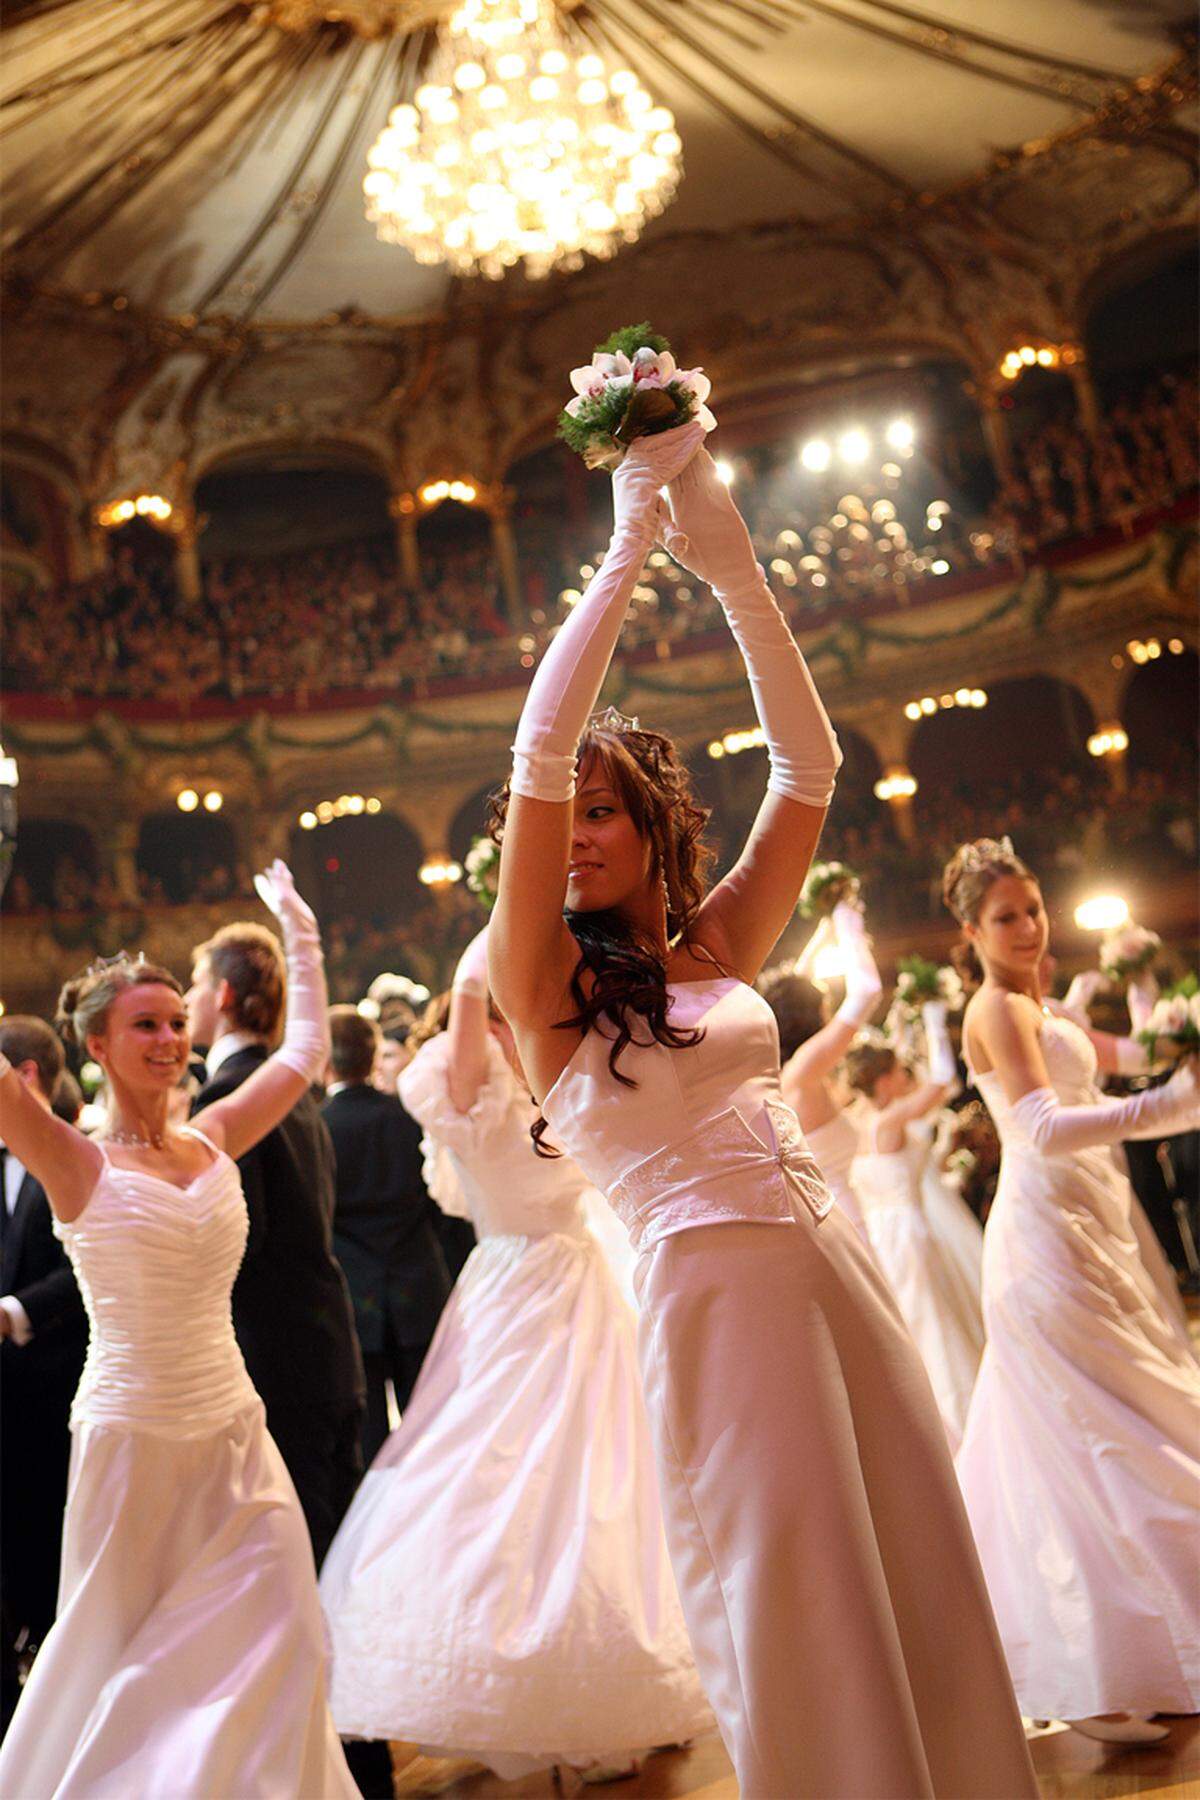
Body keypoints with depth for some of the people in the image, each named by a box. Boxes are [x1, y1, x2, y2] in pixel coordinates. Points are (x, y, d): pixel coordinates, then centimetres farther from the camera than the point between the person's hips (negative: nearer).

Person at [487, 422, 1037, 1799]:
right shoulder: (545, 985, -2)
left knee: (922, 1578, 11)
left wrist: (735, 571, 1)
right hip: (711, 1287, -5)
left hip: (839, 1268, 5)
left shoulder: (718, 949, 10)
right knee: (799, 1614, 1)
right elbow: (537, 753, -14)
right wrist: (629, 549, -10)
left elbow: (806, 768, 7)